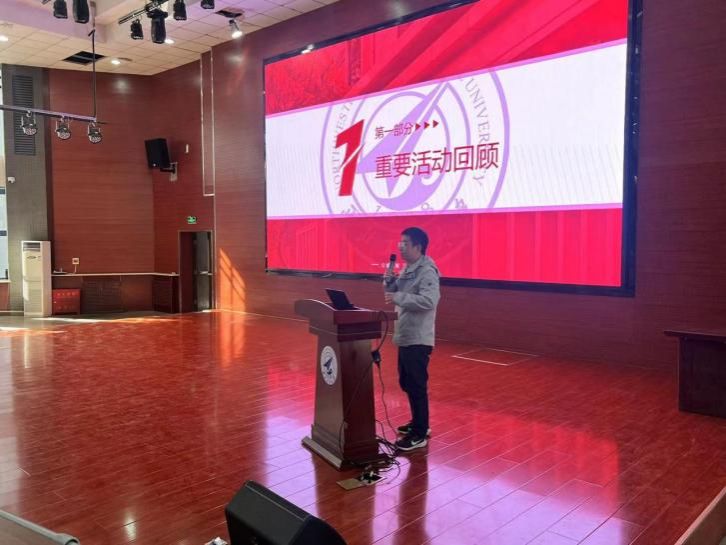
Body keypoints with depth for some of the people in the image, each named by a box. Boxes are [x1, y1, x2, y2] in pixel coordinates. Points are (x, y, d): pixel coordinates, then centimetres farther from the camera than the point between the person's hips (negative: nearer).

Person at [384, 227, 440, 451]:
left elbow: (429, 301, -29)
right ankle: (418, 423, 33)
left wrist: (398, 297, -28)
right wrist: (389, 282, 0)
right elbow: (395, 294, 20)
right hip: (405, 336, 10)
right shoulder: (407, 269, 13)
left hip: (418, 339, -10)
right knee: (406, 383, 18)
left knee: (417, 386, -3)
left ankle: (419, 434, 7)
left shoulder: (427, 271, -16)